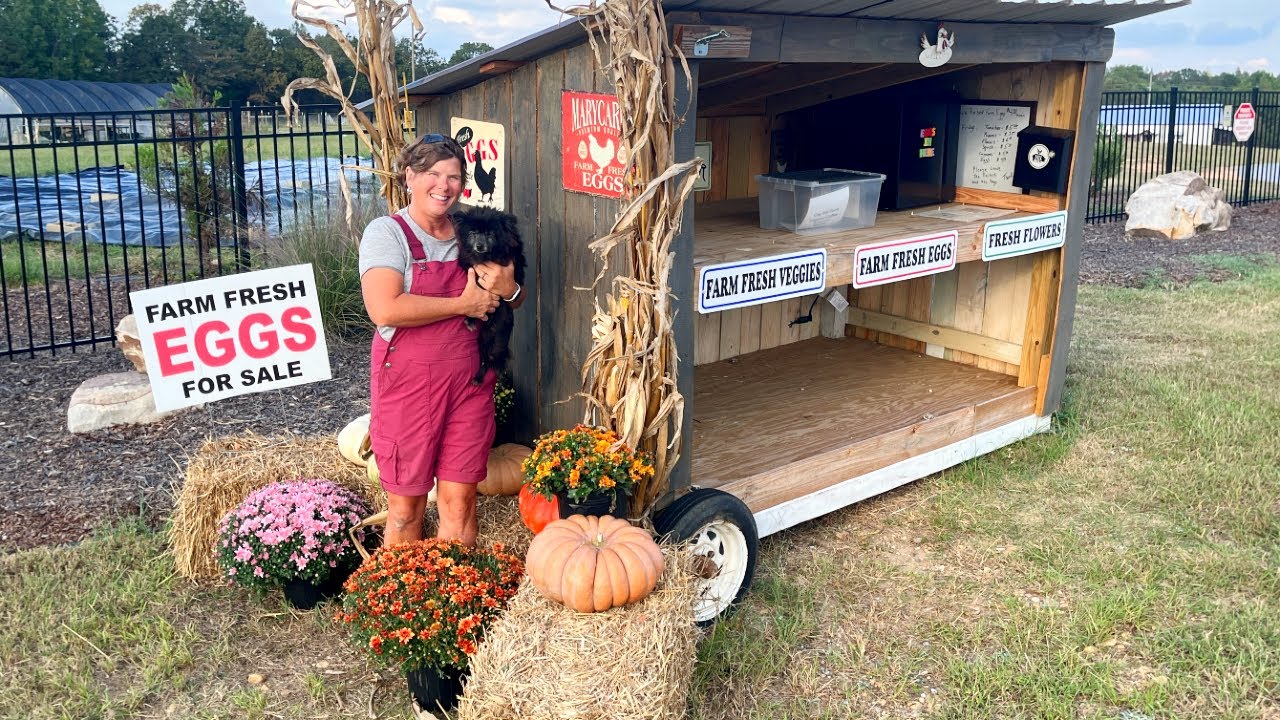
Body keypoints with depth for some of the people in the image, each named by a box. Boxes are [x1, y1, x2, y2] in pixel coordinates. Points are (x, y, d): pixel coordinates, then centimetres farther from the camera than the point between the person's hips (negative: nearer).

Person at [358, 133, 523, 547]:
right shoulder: (388, 233, -6)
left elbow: (514, 301, 19)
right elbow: (385, 310, -22)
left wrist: (508, 290, -6)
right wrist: (463, 304, -16)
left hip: (469, 380, 4)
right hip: (408, 378, -4)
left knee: (459, 498, 9)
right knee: (407, 503, 7)